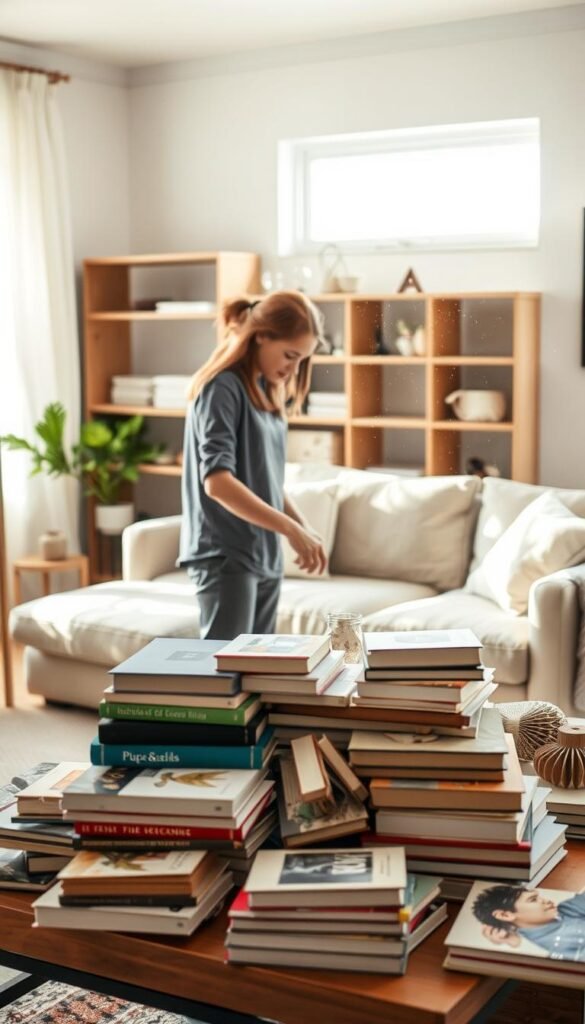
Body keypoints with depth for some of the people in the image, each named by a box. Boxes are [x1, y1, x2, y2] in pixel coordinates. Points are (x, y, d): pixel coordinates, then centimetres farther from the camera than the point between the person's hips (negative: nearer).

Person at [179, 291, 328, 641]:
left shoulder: (267, 391, 12)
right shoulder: (222, 388, -13)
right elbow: (217, 481, -24)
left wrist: (304, 528, 5)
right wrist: (291, 529, -26)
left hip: (266, 555, 8)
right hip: (225, 556, -8)